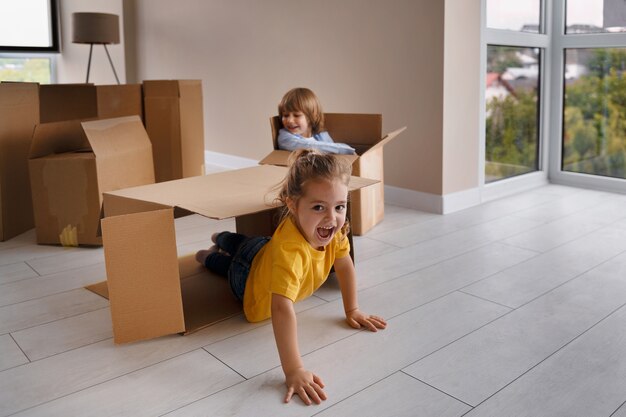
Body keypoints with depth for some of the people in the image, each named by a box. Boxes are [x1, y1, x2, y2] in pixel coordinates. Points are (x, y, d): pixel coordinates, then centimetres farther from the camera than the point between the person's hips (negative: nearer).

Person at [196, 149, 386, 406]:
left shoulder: (335, 229, -32)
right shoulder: (290, 250, -54)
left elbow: (344, 264, -13)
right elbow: (282, 309, -59)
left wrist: (352, 311, -9)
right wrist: (294, 371, -63)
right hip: (249, 282, -5)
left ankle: (223, 240, 66)